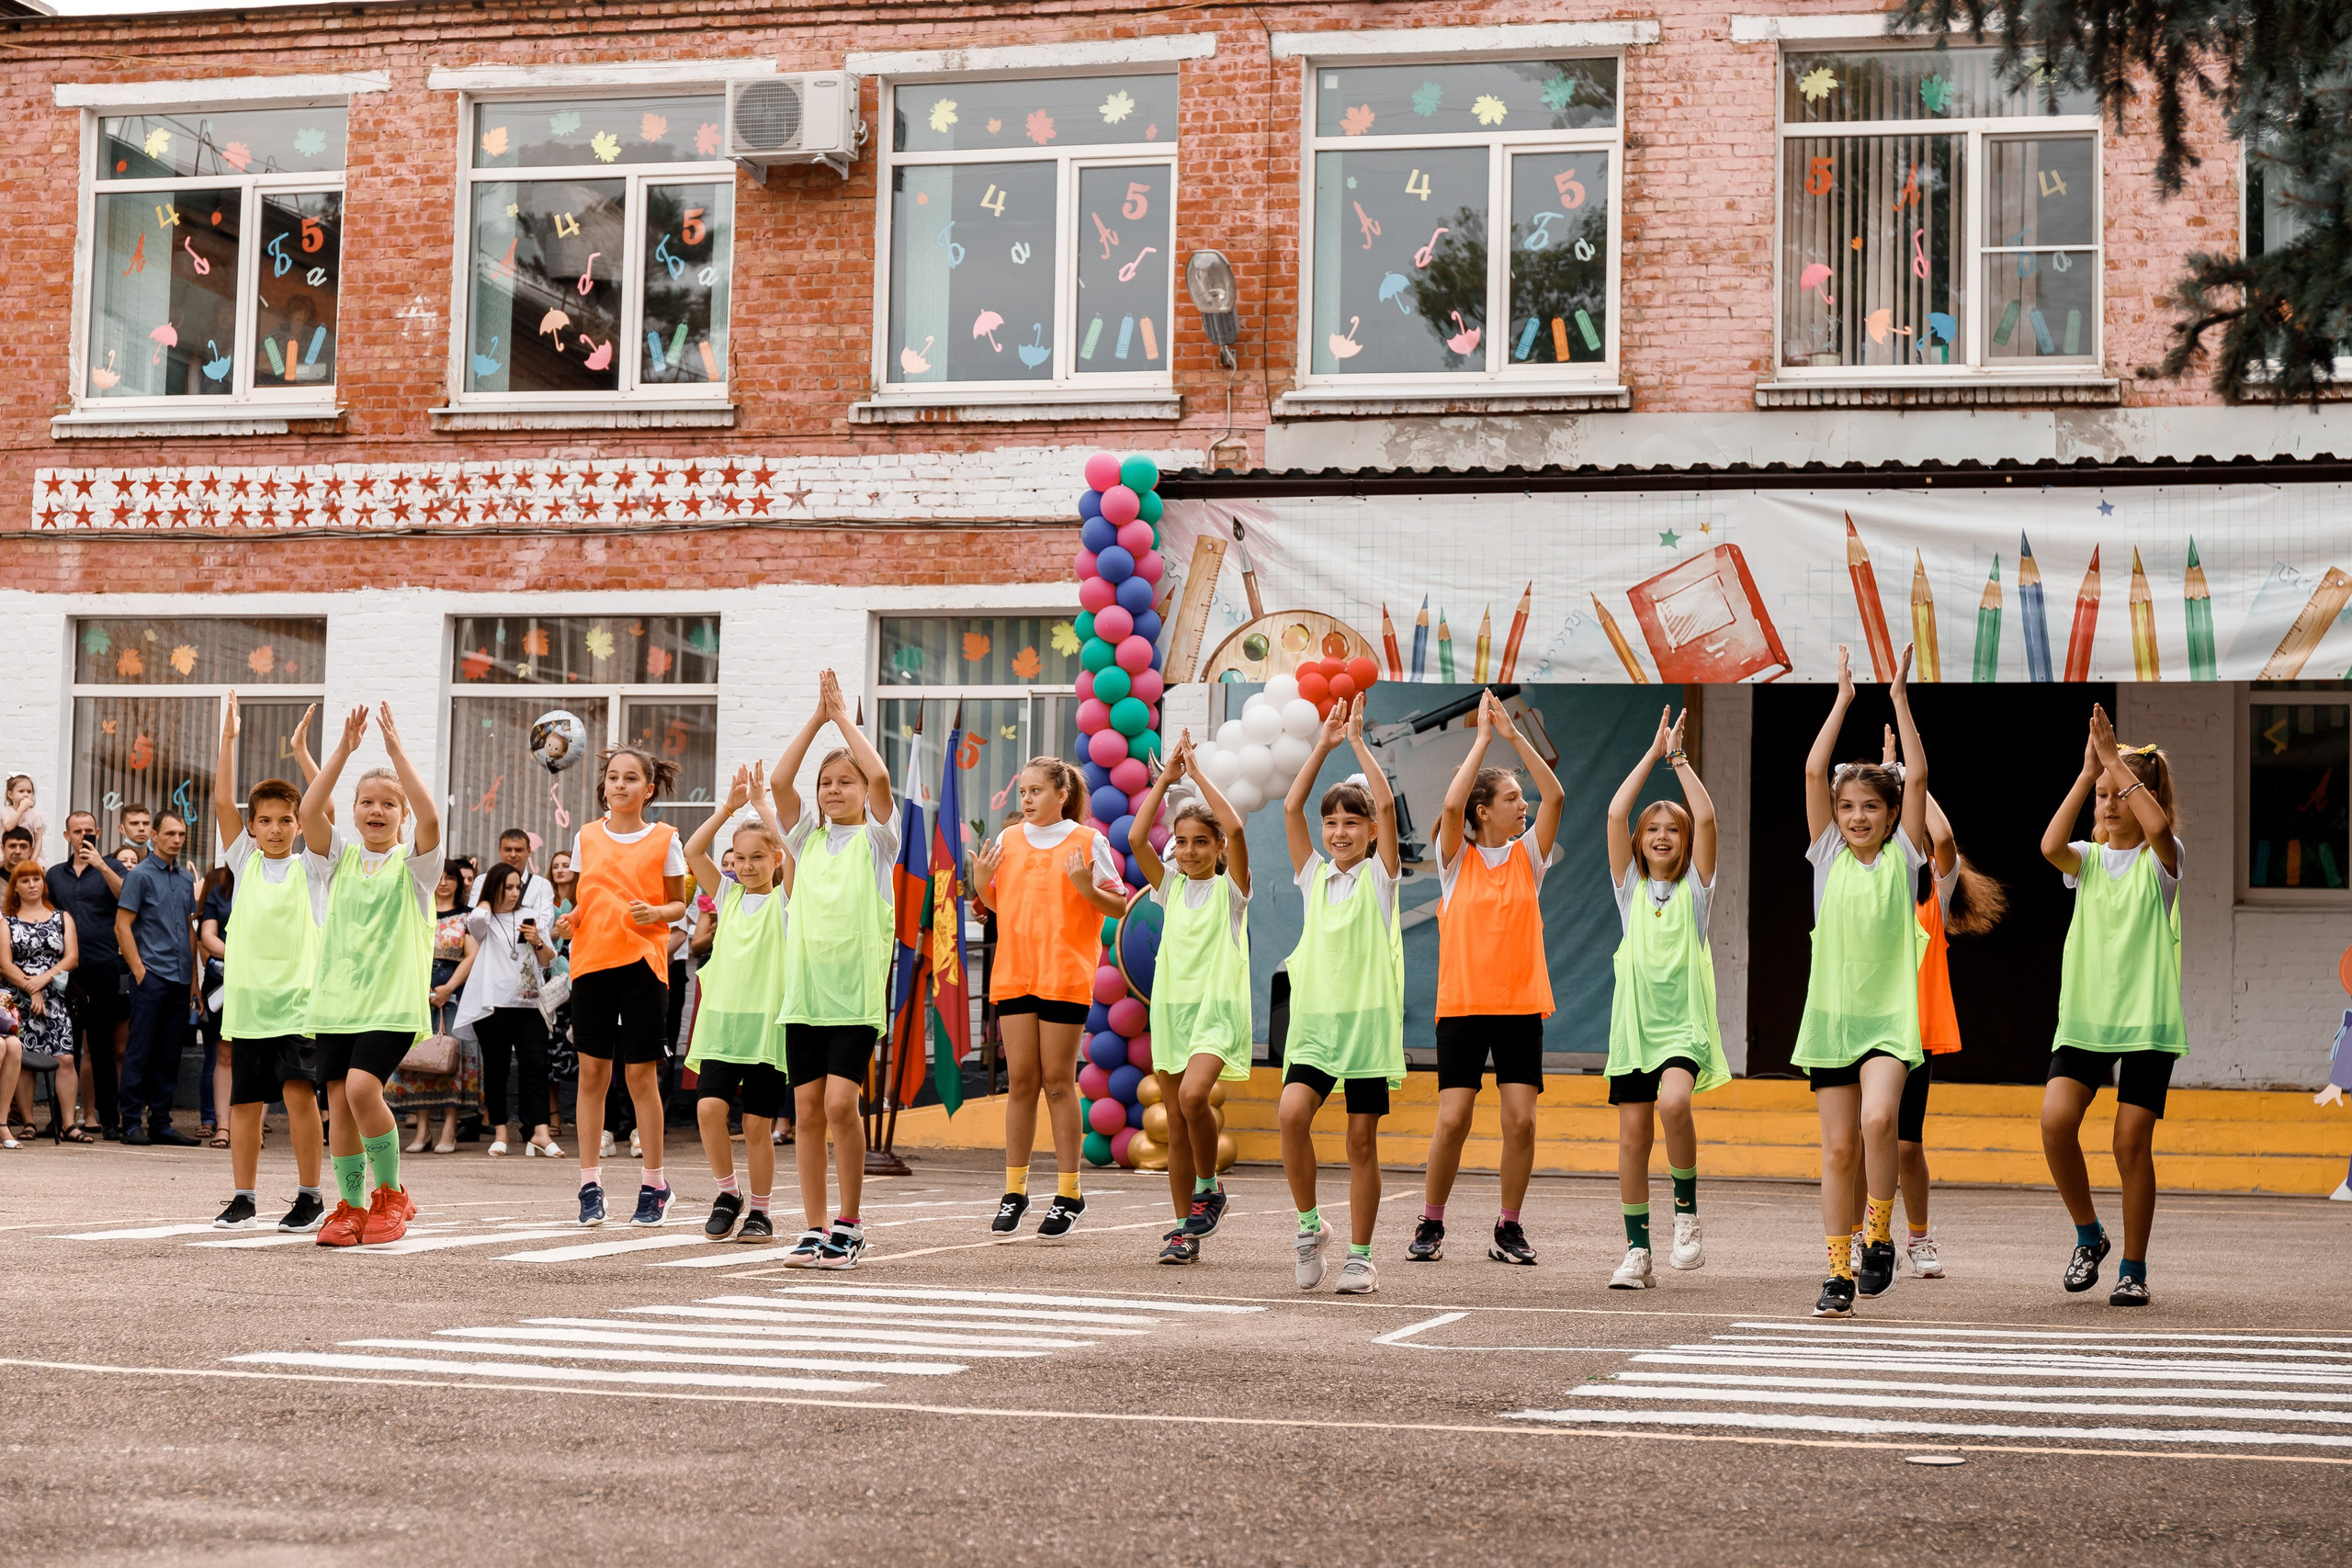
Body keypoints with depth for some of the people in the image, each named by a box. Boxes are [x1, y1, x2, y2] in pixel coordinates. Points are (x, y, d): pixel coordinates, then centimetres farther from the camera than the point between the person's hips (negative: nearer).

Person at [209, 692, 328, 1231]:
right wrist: (228, 738, -2)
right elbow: (223, 802, 3)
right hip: (247, 998, 3)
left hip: (298, 998, -3)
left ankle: (310, 1198, -8)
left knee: (299, 1091, -15)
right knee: (245, 1101, 7)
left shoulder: (310, 869, 4)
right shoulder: (245, 863, 10)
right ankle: (243, 1200, 16)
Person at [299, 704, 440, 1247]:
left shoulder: (413, 862, 3)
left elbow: (430, 817, -17)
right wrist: (344, 749, -13)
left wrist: (395, 749, -18)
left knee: (361, 1086, -19)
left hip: (393, 999, -4)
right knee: (338, 1099, 1)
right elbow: (309, 812, -6)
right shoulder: (340, 857, 11)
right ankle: (351, 1208, 13)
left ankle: (391, 1193, -2)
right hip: (337, 998, 4)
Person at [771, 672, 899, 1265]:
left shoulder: (876, 838, 3)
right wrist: (817, 718, -1)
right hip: (804, 988, 4)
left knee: (840, 1103, -13)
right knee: (807, 1109, 3)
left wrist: (845, 717, -4)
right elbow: (779, 781, -1)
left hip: (856, 990, -4)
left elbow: (880, 776, -13)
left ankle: (849, 1224, -1)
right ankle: (815, 1230, 8)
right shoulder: (808, 836, 13)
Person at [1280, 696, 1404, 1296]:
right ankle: (1310, 1225, -2)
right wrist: (1323, 744, 2)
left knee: (1362, 1141, 2)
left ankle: (1360, 1256, 11)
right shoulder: (1314, 876, 11)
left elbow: (1386, 805, -10)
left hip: (1368, 1019, -2)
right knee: (1292, 1114, -20)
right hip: (1315, 1021, 2)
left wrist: (1358, 741, -7)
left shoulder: (1379, 876, 3)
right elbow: (1291, 807, 3)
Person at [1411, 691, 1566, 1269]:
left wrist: (1513, 735, -8)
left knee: (1521, 1119, -5)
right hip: (1462, 1004, -2)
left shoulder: (1528, 855, 9)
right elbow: (1451, 804, -15)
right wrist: (1484, 736, -11)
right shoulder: (1457, 859, 3)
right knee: (1452, 1119, -7)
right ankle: (1431, 1225, 10)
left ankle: (1509, 1228, 9)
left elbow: (1555, 795, -4)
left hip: (1521, 1005, 2)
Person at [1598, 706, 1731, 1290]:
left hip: (1685, 1022, -2)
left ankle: (1687, 1213, -10)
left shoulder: (1695, 887, 6)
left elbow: (1706, 818, -7)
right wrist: (1653, 753, 1)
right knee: (1633, 1135, 0)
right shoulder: (1630, 887, 10)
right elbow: (1615, 813, -1)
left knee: (1673, 1102, -28)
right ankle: (1637, 1252, 7)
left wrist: (1679, 757, -3)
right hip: (1634, 1020, 3)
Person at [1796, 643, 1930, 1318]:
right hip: (1831, 1015, 2)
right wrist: (1844, 697, 0)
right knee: (1838, 1148, 3)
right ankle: (1839, 1270, 11)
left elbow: (1917, 776, -5)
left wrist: (1899, 697, -4)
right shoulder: (1828, 854, 6)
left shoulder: (1901, 856, 3)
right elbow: (1814, 770, -2)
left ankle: (1880, 1234, -6)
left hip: (1888, 1016, -2)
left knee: (1877, 1118, -25)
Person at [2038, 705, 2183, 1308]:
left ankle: (2134, 1268, 12)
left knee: (2132, 1143, -3)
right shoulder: (2087, 859, 8)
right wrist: (2088, 772, -16)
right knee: (2056, 1120, -17)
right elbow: (2050, 846, -16)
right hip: (2084, 1017, 2)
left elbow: (2159, 825, -24)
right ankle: (2088, 1234, 5)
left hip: (2147, 1020, -2)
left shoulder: (2159, 859, 0)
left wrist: (2117, 760, -20)